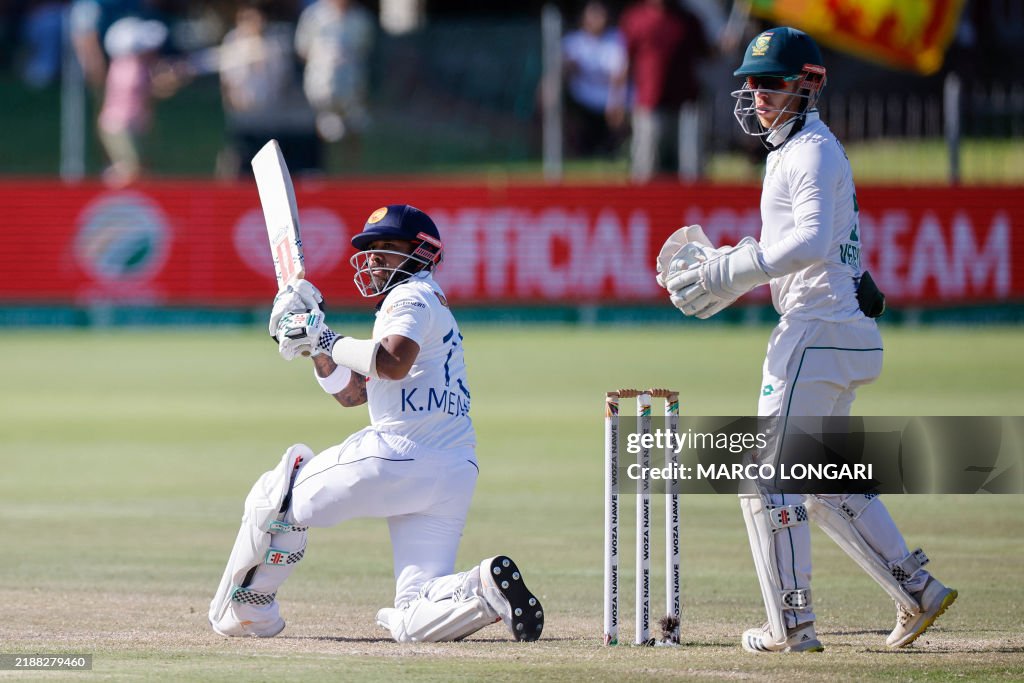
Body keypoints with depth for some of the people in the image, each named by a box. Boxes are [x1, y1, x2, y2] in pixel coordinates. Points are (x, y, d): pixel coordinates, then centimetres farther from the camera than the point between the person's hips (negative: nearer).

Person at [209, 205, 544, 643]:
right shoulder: (424, 302, 30)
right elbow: (349, 393, 31)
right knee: (412, 622, 0)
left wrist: (328, 340, -10)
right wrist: (314, 340, 20)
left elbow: (393, 362, -23)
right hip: (453, 475, 9)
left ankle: (242, 613, 18)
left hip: (398, 454, -9)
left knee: (277, 496, 14)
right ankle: (485, 588, -24)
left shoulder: (412, 295, 0)